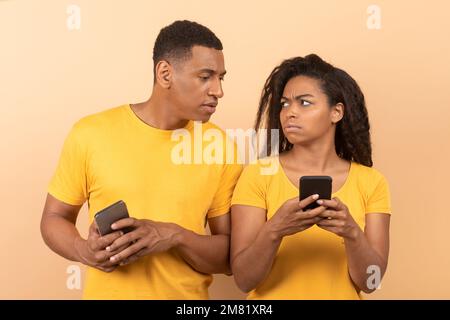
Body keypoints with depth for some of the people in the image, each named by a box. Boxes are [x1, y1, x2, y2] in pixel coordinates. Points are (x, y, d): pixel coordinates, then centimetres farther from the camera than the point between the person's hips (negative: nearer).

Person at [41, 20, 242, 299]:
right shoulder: (91, 134, -11)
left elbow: (230, 257, -5)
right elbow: (54, 219, 1)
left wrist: (175, 236, -22)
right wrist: (83, 250, -19)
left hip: (188, 296, 1)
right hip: (107, 293, -1)